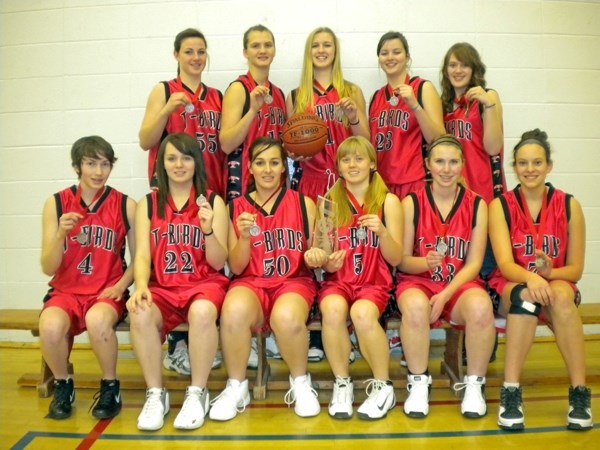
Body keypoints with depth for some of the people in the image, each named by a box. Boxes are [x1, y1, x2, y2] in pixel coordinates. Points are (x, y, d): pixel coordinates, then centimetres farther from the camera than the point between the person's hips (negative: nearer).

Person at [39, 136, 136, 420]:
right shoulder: (56, 203, 0)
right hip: (66, 291, 1)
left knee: (98, 320, -35)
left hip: (106, 292, -1)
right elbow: (48, 268, -2)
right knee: (50, 326, -31)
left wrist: (121, 285, -13)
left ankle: (110, 387, -6)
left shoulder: (126, 206, -1)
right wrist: (61, 233, -18)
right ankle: (63, 386, 1)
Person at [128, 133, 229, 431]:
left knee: (202, 312, -36)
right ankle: (155, 394, -11)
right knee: (140, 314, -32)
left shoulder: (213, 202, 4)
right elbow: (142, 255, 0)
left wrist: (208, 230, -19)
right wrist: (141, 286, -21)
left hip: (204, 283, -1)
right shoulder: (148, 204, 9)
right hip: (162, 286, 2)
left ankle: (197, 393, -15)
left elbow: (218, 263, 0)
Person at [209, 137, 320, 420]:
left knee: (286, 316, -36)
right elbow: (237, 267, 3)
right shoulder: (236, 207, 6)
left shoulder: (304, 204, 5)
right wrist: (244, 237, -15)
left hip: (294, 281, 0)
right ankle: (236, 387, -8)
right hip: (251, 282, 1)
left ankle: (301, 383, -5)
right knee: (234, 311, -35)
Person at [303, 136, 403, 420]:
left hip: (374, 282, -1)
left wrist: (382, 232, -19)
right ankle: (342, 384, -10)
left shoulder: (388, 201, 2)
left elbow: (395, 259, -1)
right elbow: (325, 258, 5)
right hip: (338, 280, 1)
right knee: (333, 309, -33)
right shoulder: (329, 202, 6)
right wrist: (327, 263, -18)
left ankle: (384, 386, -9)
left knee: (362, 313, -34)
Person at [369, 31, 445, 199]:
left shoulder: (424, 88, -1)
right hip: (382, 184, 4)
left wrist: (414, 105, -19)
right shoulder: (377, 96, 12)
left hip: (415, 183, -4)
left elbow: (439, 141, -9)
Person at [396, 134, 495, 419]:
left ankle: (474, 384, -9)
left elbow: (474, 263, -1)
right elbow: (403, 260, 0)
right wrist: (425, 263, -23)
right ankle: (419, 383, -13)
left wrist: (445, 295, -16)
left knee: (481, 307, -33)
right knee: (415, 306, -36)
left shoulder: (477, 205, 3)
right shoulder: (412, 203, 0)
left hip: (460, 284, 1)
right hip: (418, 281, -1)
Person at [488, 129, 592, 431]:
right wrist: (530, 277, -38)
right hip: (511, 287, -1)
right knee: (526, 295, -36)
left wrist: (549, 273, -24)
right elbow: (505, 264, -16)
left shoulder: (569, 206, -2)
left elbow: (575, 268, -2)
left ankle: (579, 393, -27)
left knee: (561, 295, -35)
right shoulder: (500, 206, -5)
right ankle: (510, 392, -32)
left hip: (557, 284, 1)